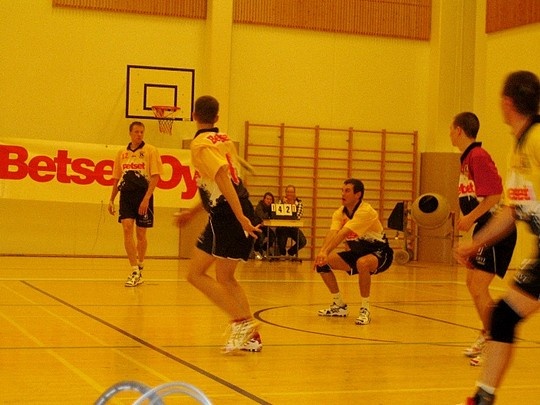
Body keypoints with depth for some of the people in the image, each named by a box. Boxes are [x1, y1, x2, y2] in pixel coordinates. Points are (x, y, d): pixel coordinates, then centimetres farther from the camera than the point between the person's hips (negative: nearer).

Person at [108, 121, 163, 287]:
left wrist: (146, 199, -17)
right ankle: (134, 271, -11)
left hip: (143, 196, -3)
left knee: (140, 233, 6)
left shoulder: (150, 151, -2)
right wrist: (111, 200, 15)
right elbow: (116, 178, 19)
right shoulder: (122, 153, 12)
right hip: (126, 195, 3)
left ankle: (140, 269, 24)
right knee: (127, 228, -12)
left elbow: (155, 177, -8)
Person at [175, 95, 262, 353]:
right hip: (241, 211, 8)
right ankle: (251, 336, 14)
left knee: (196, 274, 0)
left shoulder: (200, 144, -8)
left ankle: (242, 322, -8)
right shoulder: (224, 140, 17)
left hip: (225, 216, -8)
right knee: (225, 278, 16)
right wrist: (193, 212, 32)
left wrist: (240, 217, -27)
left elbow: (223, 179, -21)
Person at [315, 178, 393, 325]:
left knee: (362, 263, -40)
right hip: (357, 253, 7)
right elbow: (332, 233, -22)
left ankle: (365, 310, -24)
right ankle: (340, 306, 8)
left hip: (379, 253, -7)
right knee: (322, 262, -7)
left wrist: (326, 252, -46)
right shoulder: (339, 213, -5)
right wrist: (322, 252, -41)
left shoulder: (366, 212, -26)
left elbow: (343, 233, -37)